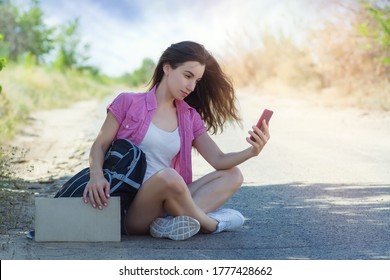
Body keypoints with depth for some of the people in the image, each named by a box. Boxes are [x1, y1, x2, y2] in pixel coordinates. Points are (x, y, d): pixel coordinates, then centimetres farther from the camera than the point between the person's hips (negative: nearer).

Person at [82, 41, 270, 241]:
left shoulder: (189, 117, 15)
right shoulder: (129, 102, 2)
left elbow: (218, 160, 7)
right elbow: (99, 146, 0)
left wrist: (250, 152, -14)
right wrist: (96, 175, -23)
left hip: (164, 205, 6)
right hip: (128, 208, -6)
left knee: (232, 175, -6)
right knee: (168, 176, -36)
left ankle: (173, 222, -27)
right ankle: (211, 224, -11)